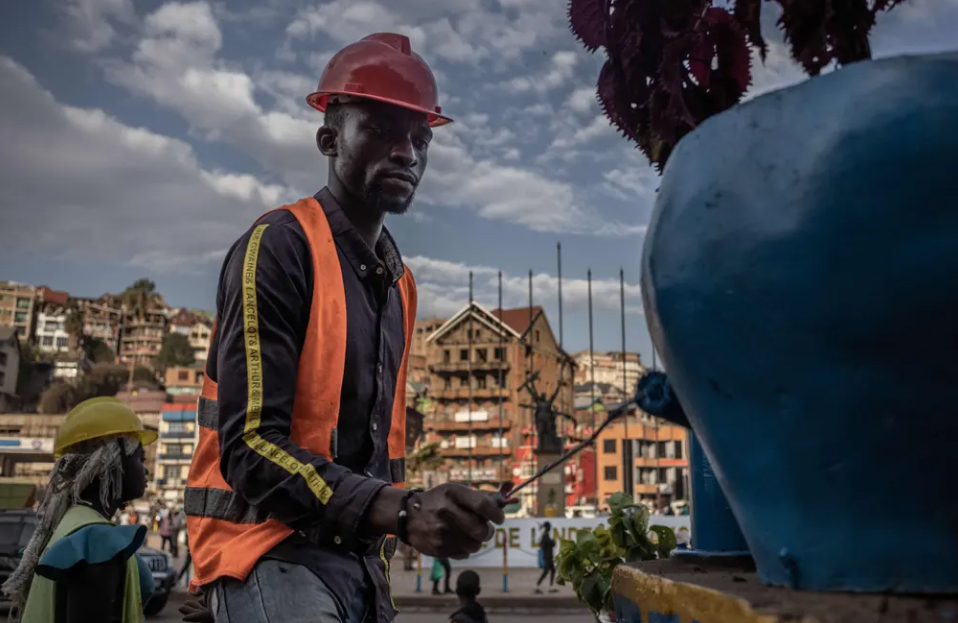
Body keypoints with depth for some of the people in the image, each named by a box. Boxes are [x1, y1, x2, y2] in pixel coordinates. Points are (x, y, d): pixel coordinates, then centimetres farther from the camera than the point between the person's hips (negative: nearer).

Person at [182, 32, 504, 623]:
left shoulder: (399, 279, 14)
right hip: (274, 553, -8)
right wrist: (402, 511, -29)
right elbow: (251, 448, -19)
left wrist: (381, 557, 18)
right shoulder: (278, 246, -11)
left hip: (360, 558, 8)